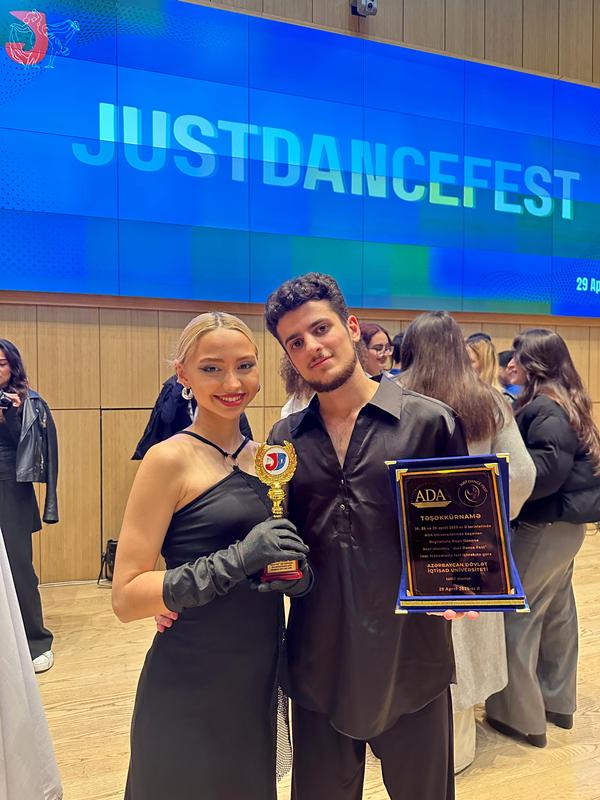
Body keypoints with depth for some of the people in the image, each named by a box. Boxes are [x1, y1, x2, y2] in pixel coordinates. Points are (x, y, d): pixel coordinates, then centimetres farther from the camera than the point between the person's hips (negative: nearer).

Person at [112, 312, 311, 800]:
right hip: (191, 689, -6)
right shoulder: (171, 459, -14)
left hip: (262, 678, 6)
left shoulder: (265, 457, 3)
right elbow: (126, 598, -17)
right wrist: (236, 560, -27)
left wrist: (298, 570, -7)